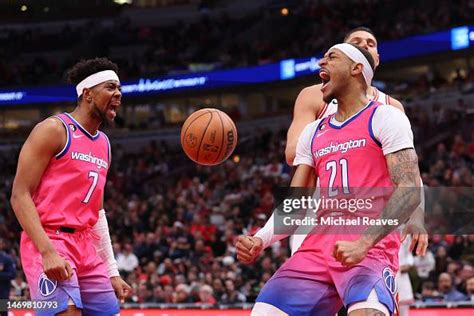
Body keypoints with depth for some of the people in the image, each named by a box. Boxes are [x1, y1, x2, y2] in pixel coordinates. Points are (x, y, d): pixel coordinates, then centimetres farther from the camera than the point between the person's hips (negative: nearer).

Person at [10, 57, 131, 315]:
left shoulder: (104, 144, 18)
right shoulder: (54, 130, -6)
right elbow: (20, 195, -12)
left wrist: (111, 271, 18)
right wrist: (47, 252, -23)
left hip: (88, 247, 8)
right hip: (49, 243, -8)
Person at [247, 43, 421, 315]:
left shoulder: (384, 118, 1)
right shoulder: (313, 133, 21)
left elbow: (410, 190, -11)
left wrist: (364, 243, -23)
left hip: (371, 249, -6)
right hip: (318, 248, 6)